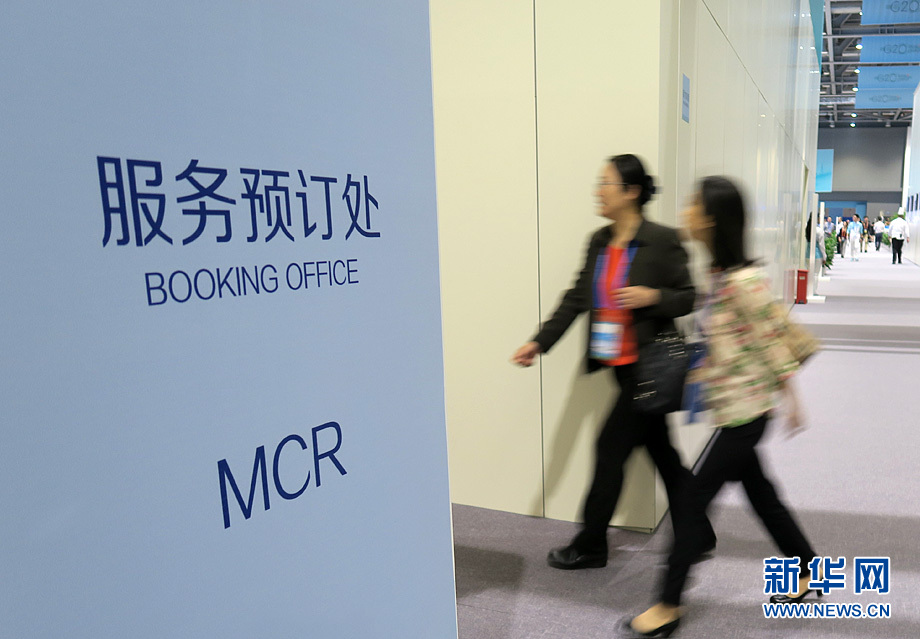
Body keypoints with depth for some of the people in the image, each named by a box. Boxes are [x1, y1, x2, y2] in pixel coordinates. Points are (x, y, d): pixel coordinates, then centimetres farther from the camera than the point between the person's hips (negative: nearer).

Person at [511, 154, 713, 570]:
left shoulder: (662, 241, -13)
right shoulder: (599, 241, 6)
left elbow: (688, 297, -6)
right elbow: (577, 298, 6)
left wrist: (653, 296, -25)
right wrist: (539, 342, 0)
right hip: (620, 364, 7)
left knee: (611, 448, 0)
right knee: (661, 451, 17)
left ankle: (590, 546, 18)